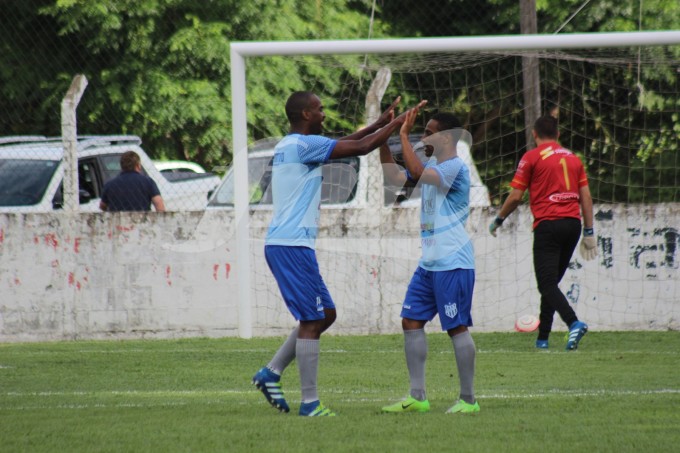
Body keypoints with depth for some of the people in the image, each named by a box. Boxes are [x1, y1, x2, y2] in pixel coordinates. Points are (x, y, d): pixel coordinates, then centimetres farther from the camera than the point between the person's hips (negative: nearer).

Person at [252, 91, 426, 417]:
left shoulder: (289, 146, 17)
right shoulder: (304, 144, -12)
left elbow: (344, 144, 29)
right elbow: (359, 148, -13)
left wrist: (380, 123, 27)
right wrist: (395, 125, 1)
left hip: (283, 244, 10)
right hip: (292, 246, -10)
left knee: (325, 314, 15)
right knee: (312, 321, -7)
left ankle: (271, 373, 14)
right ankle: (310, 402, -6)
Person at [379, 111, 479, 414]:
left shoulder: (455, 168, -14)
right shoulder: (432, 169, 15)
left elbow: (416, 173, -28)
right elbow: (394, 178, 14)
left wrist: (404, 136, -20)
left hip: (453, 264, -10)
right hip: (429, 262, 10)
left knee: (457, 327, -5)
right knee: (411, 322, 5)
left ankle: (468, 399, 2)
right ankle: (417, 397, 8)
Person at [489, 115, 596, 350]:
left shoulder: (532, 157, 0)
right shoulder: (573, 158, 16)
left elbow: (515, 197, -1)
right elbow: (586, 196, 13)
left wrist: (498, 220, 15)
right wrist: (589, 232, 15)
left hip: (548, 225, -6)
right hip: (573, 223, 6)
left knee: (547, 284, -10)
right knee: (551, 282, 15)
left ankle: (574, 322, -32)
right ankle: (543, 337, 14)